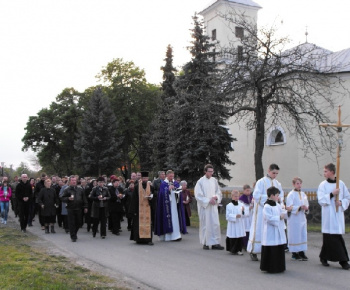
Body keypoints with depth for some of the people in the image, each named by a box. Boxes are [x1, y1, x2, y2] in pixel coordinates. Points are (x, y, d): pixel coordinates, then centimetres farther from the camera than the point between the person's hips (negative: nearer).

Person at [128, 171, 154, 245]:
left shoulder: (150, 187, 7)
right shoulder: (137, 186, 1)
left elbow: (153, 195, 13)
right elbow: (134, 198, -1)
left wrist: (150, 198, -12)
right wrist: (134, 210, -6)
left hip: (148, 208, 1)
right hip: (139, 208, -1)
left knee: (148, 222, -2)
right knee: (139, 223, -1)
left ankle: (148, 239, -1)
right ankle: (138, 239, 8)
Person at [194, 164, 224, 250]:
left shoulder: (214, 180, 7)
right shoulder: (200, 182, -6)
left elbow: (219, 192, 14)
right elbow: (198, 195, -8)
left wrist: (216, 197, -8)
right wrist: (208, 200, -14)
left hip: (213, 206, 4)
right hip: (204, 206, -4)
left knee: (215, 224, -1)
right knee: (205, 224, 2)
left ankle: (215, 243, 3)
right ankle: (205, 243, 13)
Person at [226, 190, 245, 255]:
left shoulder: (241, 204, 5)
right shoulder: (229, 206, -5)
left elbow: (244, 215, 5)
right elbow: (228, 216, -9)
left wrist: (243, 211, -16)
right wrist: (235, 216, -20)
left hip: (240, 224, 3)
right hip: (232, 225, -3)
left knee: (240, 238, 2)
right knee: (233, 238, 1)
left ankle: (239, 250, 12)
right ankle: (233, 250, 15)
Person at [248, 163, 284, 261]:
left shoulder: (277, 183, 12)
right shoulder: (261, 182, -5)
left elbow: (282, 195, 16)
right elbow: (256, 195, -12)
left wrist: (279, 199, -7)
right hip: (262, 210, -5)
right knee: (259, 231, -2)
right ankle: (253, 252, 8)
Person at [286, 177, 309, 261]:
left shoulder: (303, 194, 11)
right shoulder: (291, 194, -9)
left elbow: (306, 205, 18)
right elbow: (288, 207, -15)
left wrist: (306, 208, -4)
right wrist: (299, 207, -22)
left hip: (302, 218, 6)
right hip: (294, 218, -6)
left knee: (303, 235, 8)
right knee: (295, 235, -2)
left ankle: (301, 252, 16)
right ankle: (294, 253, 8)